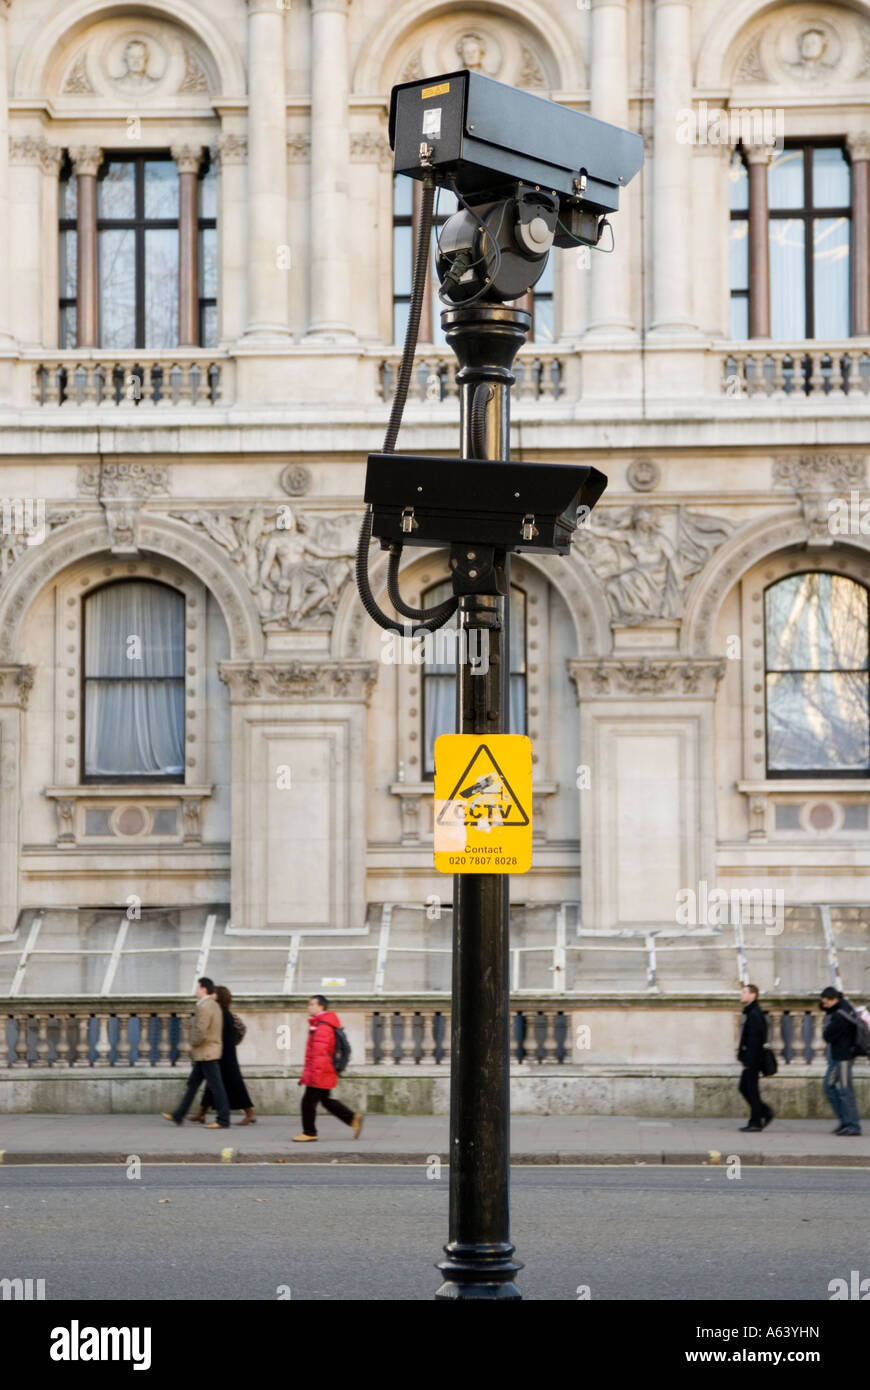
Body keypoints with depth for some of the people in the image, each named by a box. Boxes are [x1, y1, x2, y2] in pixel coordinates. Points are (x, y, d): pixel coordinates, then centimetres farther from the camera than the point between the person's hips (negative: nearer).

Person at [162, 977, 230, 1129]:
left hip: (206, 1053, -10)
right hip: (206, 1054, 10)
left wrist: (193, 1044, -8)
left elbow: (200, 1032, -24)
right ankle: (178, 1116, 19)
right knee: (192, 1084, 14)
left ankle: (223, 1121, -5)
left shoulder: (204, 1008, -19)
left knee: (216, 1086, -7)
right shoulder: (214, 1005, 12)